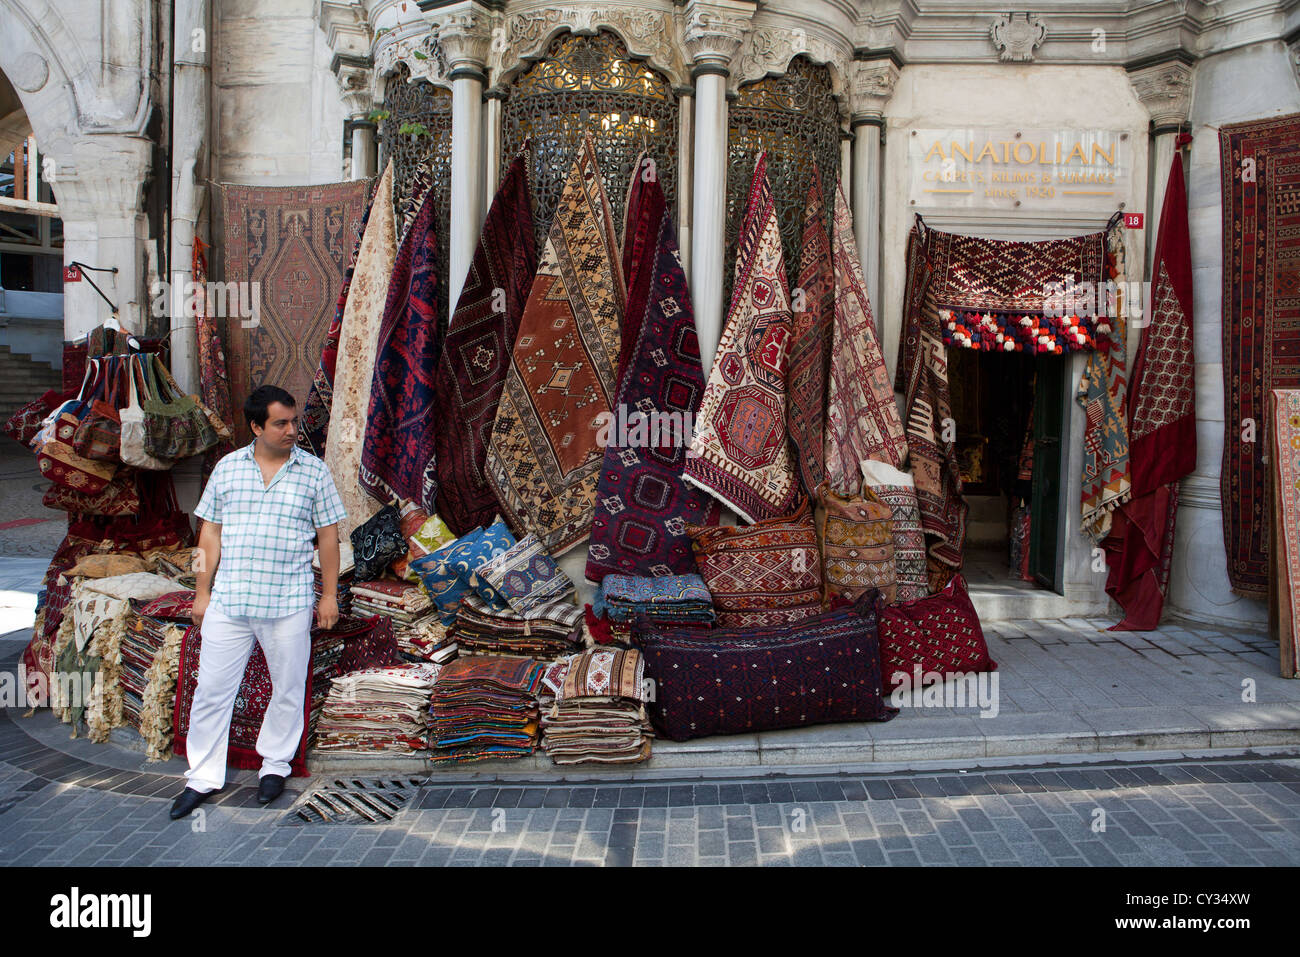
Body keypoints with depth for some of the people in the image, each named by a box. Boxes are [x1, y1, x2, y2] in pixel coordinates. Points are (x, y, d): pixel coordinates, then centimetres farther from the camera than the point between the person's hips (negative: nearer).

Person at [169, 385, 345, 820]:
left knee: (288, 690, 9)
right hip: (228, 603, 2)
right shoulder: (228, 467, 5)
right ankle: (203, 777, 22)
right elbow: (211, 532, 9)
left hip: (289, 605, -1)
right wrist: (202, 591, 7)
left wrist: (329, 594, 1)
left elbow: (328, 536, 2)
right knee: (211, 690, 7)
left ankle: (275, 764, 30)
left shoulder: (314, 471, 0)